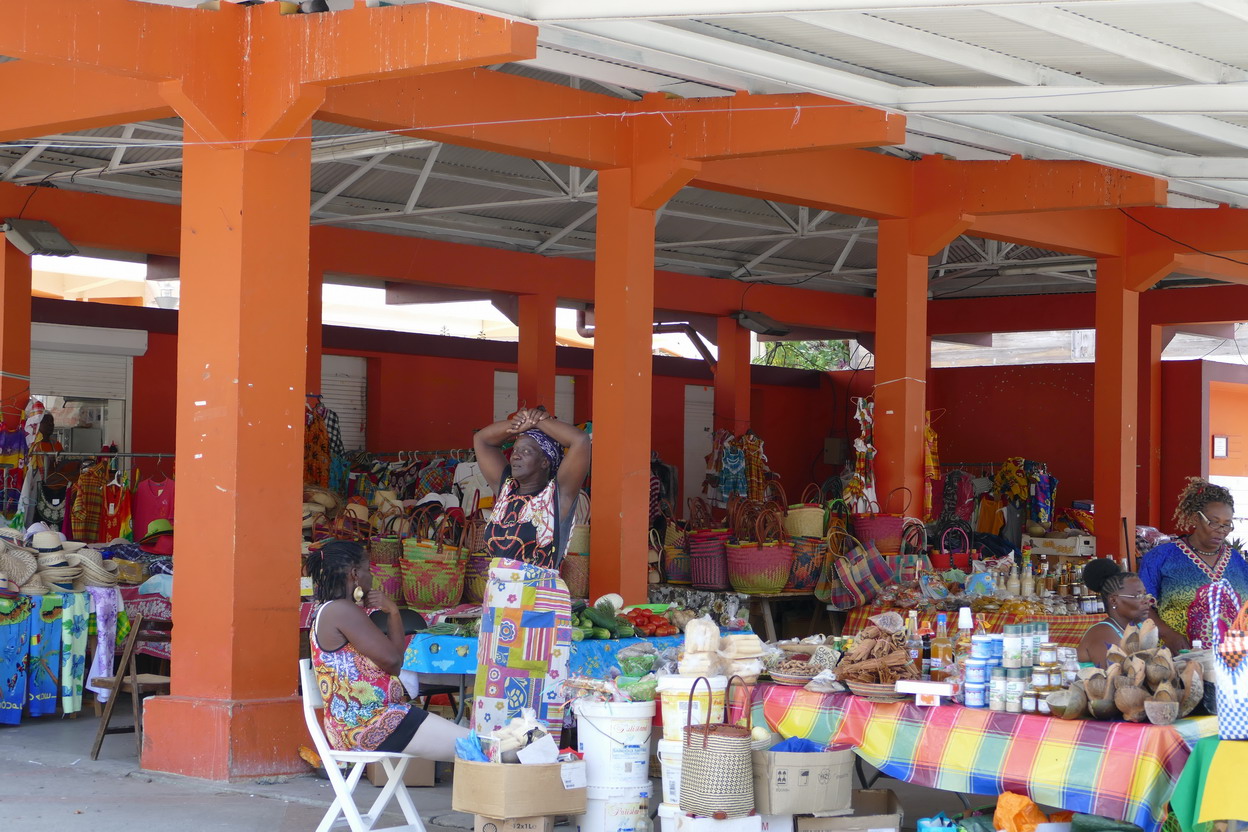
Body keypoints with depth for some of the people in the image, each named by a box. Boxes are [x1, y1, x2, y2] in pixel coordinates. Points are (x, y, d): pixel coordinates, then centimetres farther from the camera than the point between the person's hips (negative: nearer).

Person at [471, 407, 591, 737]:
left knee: (535, 696, -6)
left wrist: (540, 422, 0)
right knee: (494, 693, 5)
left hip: (541, 607, -6)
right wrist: (517, 425, 9)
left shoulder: (558, 492, -1)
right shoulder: (505, 487, 15)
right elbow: (481, 440, 23)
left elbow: (581, 442, -12)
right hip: (497, 605, 6)